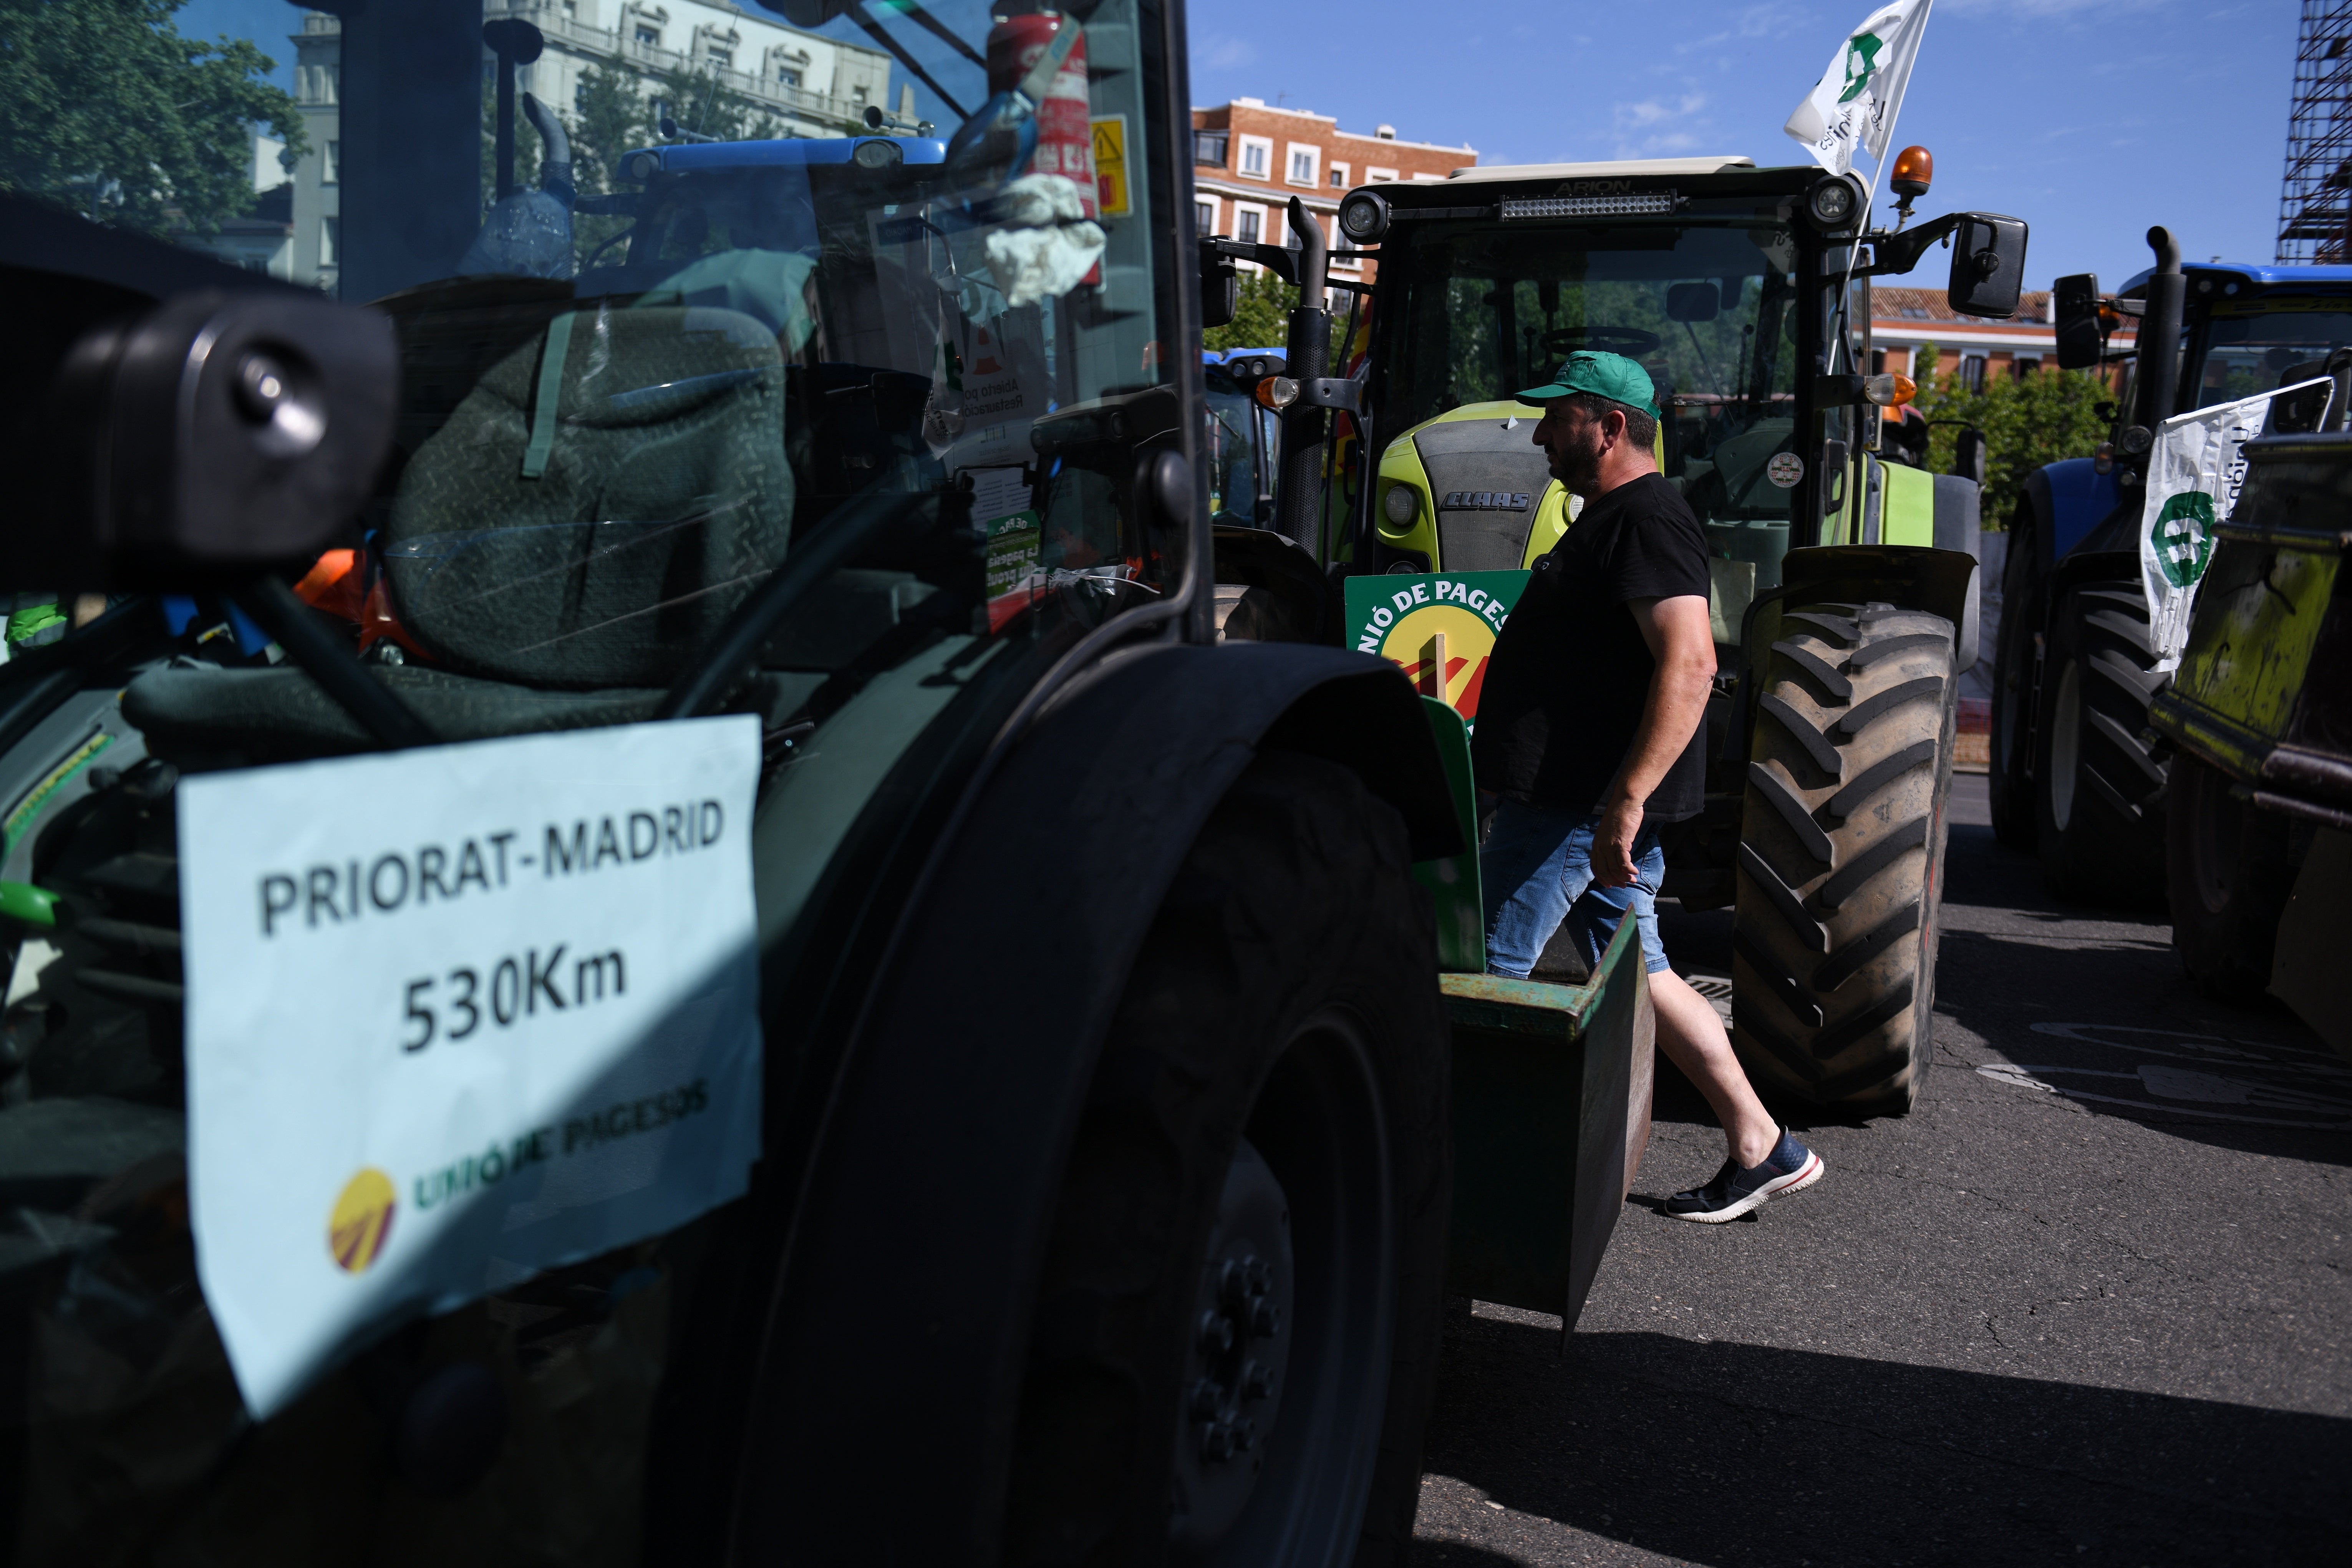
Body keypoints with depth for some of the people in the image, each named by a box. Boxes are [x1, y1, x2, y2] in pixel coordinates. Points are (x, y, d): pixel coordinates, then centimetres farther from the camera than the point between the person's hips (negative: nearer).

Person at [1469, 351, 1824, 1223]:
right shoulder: (1612, 517, 18)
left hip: (1578, 804, -11)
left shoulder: (1645, 520, -15)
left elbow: (1690, 664, -27)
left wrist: (1626, 801, -32)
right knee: (1638, 976, 14)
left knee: (1482, 978, -3)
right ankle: (1761, 1149, 20)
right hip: (1573, 794, 11)